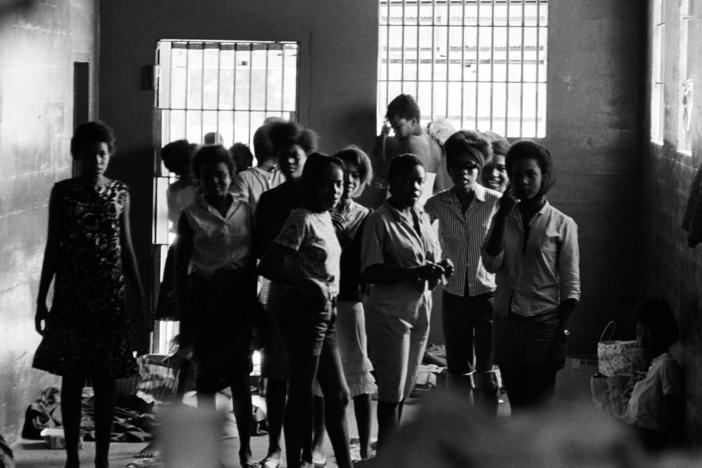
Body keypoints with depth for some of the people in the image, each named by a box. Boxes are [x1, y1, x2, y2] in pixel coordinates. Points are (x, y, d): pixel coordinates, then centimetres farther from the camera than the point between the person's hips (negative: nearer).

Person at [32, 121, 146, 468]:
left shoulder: (119, 193, 4)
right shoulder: (62, 192, 0)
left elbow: (127, 247, 8)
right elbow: (52, 248, 3)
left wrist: (141, 297, 7)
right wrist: (41, 300, 1)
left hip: (109, 296, 1)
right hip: (71, 295, -1)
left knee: (106, 380, 2)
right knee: (71, 378, 1)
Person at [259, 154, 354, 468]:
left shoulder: (325, 219, 12)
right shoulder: (303, 219, -12)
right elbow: (268, 266, -18)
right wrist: (309, 287, -22)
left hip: (325, 312, 9)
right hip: (305, 311, -9)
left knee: (338, 395, 12)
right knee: (301, 396, -3)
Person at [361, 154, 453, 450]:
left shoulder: (422, 218, 12)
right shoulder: (379, 220, -10)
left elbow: (433, 259, 21)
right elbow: (369, 273, -15)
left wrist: (440, 270, -3)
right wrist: (414, 272, -23)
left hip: (420, 309, 7)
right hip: (390, 311, -7)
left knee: (403, 391, 11)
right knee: (392, 392, -5)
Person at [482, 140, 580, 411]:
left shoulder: (562, 224, 0)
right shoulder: (504, 220, 9)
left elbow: (571, 286, -1)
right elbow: (491, 265, -6)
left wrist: (561, 337, -8)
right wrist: (502, 216, -11)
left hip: (543, 325, -4)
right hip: (507, 324, 4)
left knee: (540, 409, -7)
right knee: (517, 407, 8)